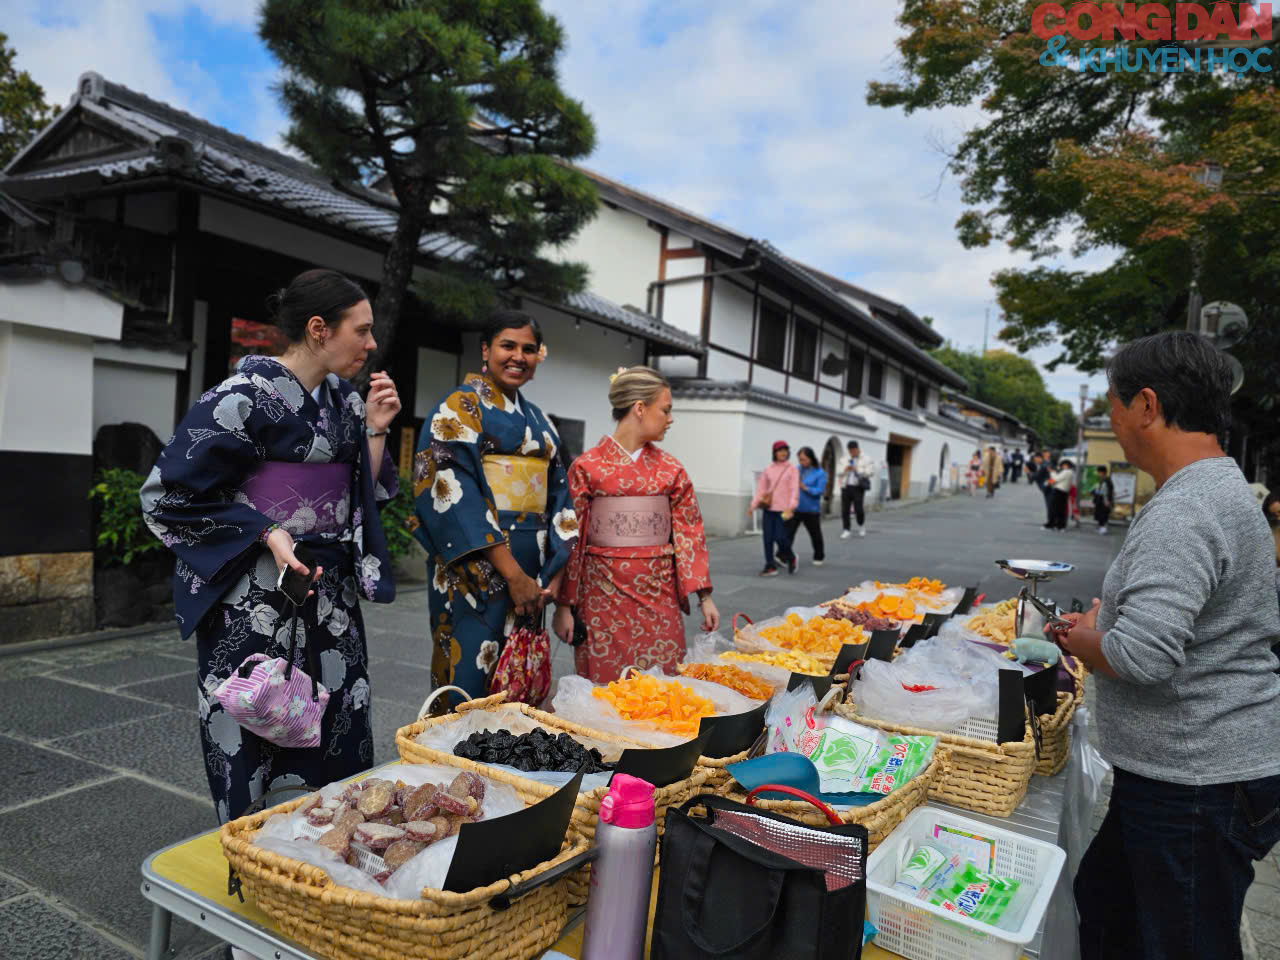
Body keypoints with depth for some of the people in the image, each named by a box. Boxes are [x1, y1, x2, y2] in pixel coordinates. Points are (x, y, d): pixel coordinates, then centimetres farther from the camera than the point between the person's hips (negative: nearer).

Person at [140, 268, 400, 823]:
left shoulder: (344, 400, 8)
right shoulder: (245, 396, -13)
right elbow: (169, 493, -11)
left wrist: (374, 429, -1)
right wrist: (268, 532, -18)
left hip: (331, 589, 7)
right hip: (257, 595, -7)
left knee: (343, 736, 12)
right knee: (252, 735, 5)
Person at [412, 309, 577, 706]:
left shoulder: (536, 418, 16)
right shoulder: (461, 406, -4)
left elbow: (555, 494, 15)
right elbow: (454, 492, -15)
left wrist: (553, 574, 2)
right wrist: (512, 573, -19)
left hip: (531, 573, 6)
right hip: (477, 567, -6)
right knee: (471, 680, -3)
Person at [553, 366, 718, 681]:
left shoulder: (670, 469, 6)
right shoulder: (587, 467, -4)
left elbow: (689, 533, 6)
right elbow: (570, 538, -3)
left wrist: (704, 596, 1)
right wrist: (564, 605, -4)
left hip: (659, 594, 3)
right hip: (604, 596, -3)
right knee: (605, 689, 5)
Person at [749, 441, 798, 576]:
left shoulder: (792, 470, 1)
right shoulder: (768, 469, 10)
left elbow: (794, 489, -6)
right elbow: (761, 488, 9)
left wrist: (791, 507, -20)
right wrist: (753, 505, 1)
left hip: (783, 509, -3)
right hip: (768, 508, 3)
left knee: (780, 537, -8)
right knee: (768, 538, 1)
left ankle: (791, 558, 21)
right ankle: (770, 566, 10)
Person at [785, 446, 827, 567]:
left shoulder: (820, 473, -7)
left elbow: (820, 491, -14)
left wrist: (805, 488, -21)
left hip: (811, 510, -2)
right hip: (795, 508, 3)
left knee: (815, 534, 14)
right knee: (788, 532, -8)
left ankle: (819, 557, 33)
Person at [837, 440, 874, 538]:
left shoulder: (867, 460, 4)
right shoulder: (844, 460, 16)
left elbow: (871, 472, -7)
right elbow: (838, 472, 13)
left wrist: (857, 469, -15)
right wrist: (845, 469, -8)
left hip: (858, 487, -4)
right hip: (845, 487, 4)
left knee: (858, 509, -9)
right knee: (844, 510, -2)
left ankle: (861, 525, 19)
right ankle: (846, 531, 5)